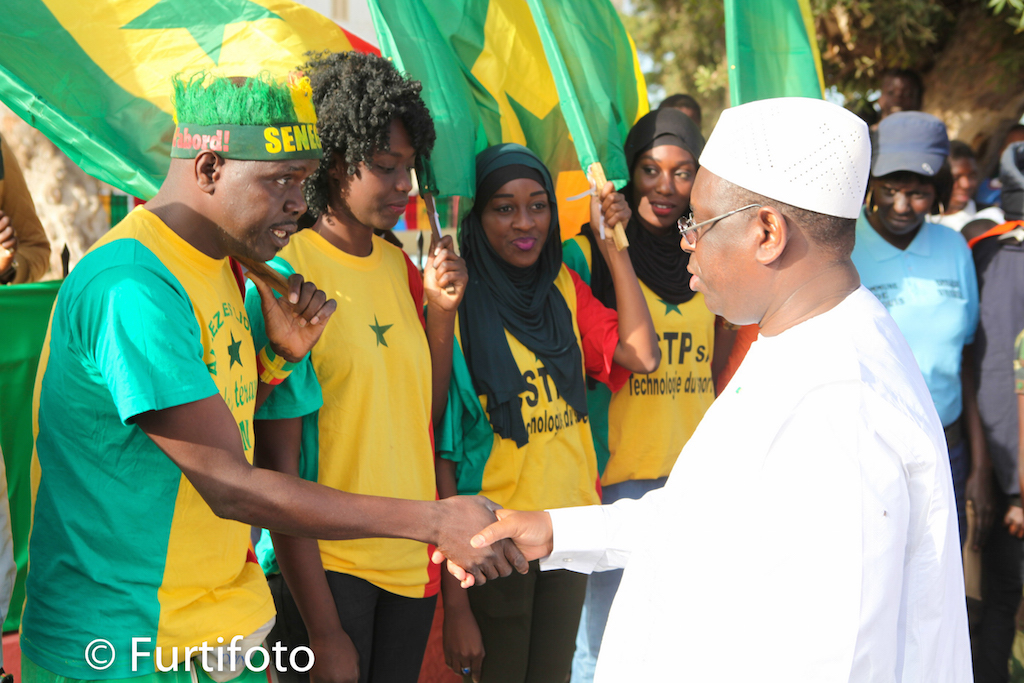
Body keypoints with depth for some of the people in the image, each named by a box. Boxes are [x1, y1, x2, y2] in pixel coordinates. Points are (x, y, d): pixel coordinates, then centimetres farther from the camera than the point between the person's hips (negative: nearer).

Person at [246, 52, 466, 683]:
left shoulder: (397, 265, 7)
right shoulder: (283, 275, -14)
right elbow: (276, 465, -15)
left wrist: (441, 311, -2)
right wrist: (322, 631, -16)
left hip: (411, 558, 7)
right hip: (319, 565, -6)